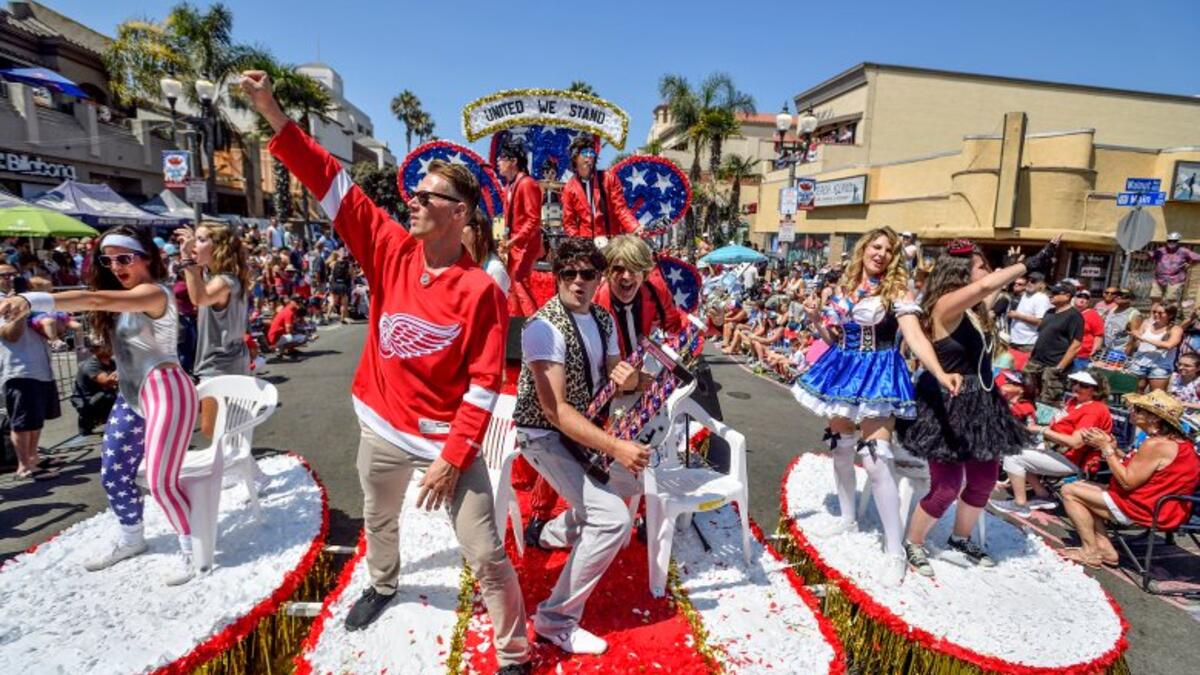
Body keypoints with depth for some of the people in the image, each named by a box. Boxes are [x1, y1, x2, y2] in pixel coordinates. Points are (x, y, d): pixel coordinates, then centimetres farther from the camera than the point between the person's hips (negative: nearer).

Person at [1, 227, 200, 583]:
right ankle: (130, 539, 39)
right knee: (114, 475, 16)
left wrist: (30, 300, -38)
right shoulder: (121, 299, 15)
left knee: (161, 480, -9)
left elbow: (94, 300, -30)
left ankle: (192, 550, 9)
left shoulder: (155, 293, -18)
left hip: (166, 392, -9)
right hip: (131, 397, 10)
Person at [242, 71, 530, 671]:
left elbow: (484, 384, -16)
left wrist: (453, 458, -17)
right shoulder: (391, 250, -3)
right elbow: (332, 183, -4)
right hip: (381, 427, 5)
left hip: (447, 440, -5)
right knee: (378, 519, 30)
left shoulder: (481, 291, -16)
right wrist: (273, 114, -10)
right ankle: (382, 584, 61)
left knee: (486, 555, 2)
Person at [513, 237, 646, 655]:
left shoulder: (602, 319, -1)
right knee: (613, 519, -19)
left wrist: (627, 377, -17)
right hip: (544, 435, -9)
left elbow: (616, 374, 8)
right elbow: (554, 409, -31)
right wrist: (615, 446, -37)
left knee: (625, 484, 27)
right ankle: (556, 620, -5)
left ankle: (554, 533, 46)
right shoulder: (545, 327, -26)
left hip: (578, 427, 9)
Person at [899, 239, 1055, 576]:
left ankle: (960, 538, 42)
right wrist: (1028, 264, -26)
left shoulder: (977, 308, 5)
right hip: (947, 406, -9)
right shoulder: (946, 305, -20)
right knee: (947, 486, -3)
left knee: (984, 479, 18)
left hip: (979, 403, 9)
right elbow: (985, 286, -34)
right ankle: (913, 544, 20)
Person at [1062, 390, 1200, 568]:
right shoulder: (1175, 439, 8)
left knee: (1070, 492, -8)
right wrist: (1113, 448, 0)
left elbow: (1128, 482, -22)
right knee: (1081, 487, 17)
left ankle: (1090, 552, -2)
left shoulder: (1156, 444, -24)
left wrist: (1106, 448, -18)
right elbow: (1136, 470, 9)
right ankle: (1104, 547, 9)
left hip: (1145, 509, -11)